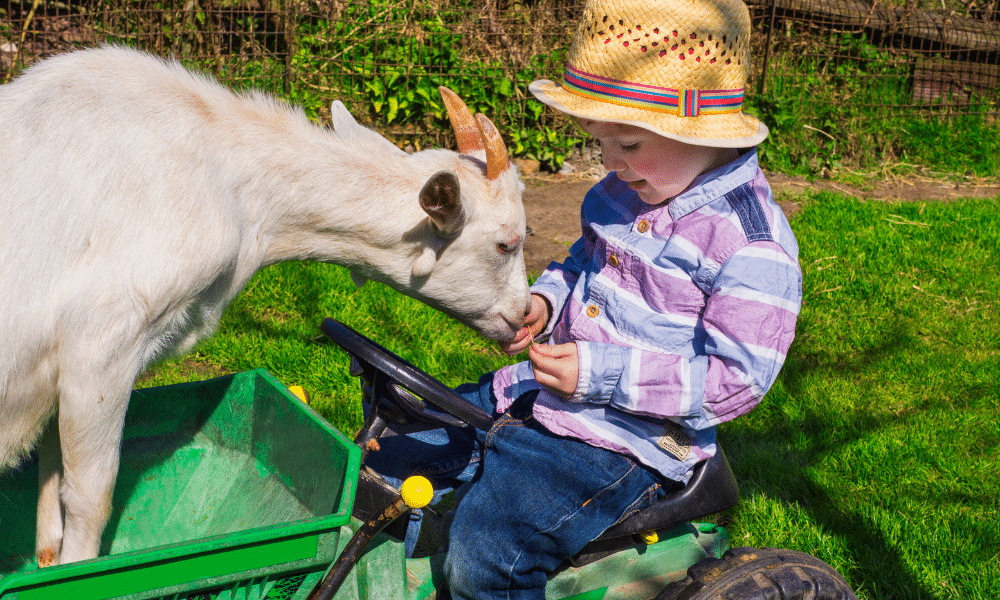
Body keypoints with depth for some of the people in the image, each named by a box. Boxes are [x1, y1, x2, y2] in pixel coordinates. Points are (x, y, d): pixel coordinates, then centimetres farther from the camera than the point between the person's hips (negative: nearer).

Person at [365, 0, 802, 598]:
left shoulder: (754, 247, -19)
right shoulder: (626, 192, 7)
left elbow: (736, 378, -21)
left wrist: (601, 373, -24)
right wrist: (546, 300, 3)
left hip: (623, 441, -9)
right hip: (540, 393, 9)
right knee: (394, 448, 10)